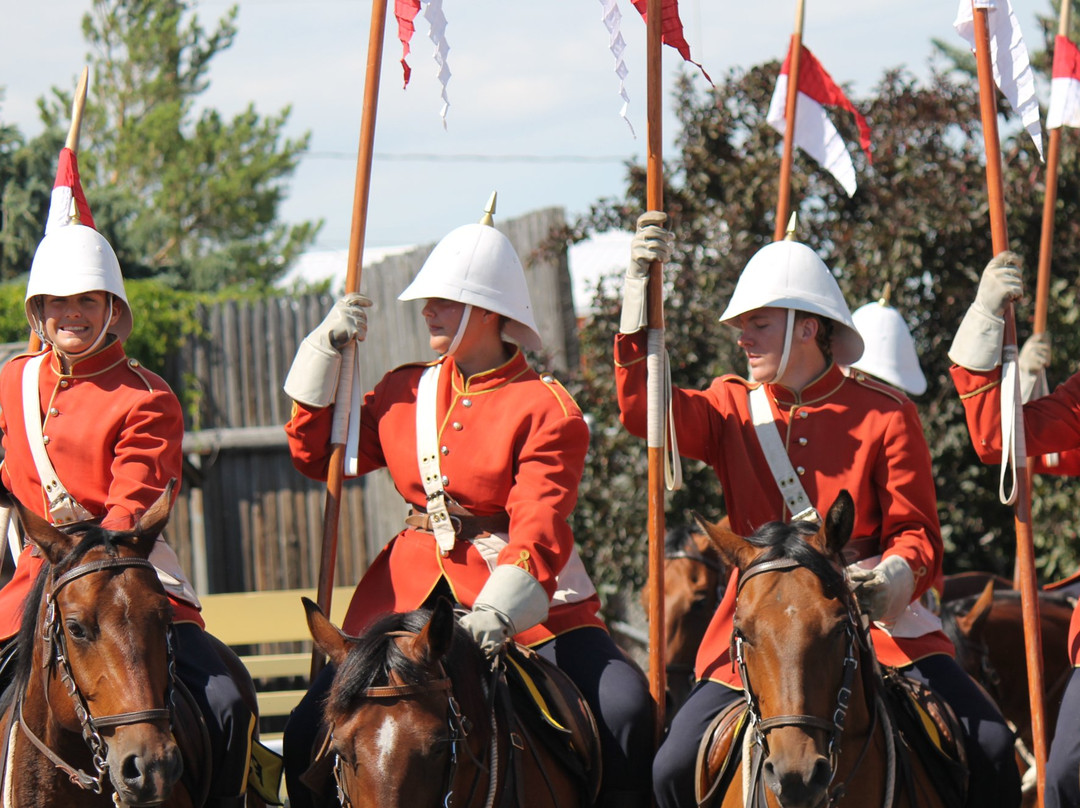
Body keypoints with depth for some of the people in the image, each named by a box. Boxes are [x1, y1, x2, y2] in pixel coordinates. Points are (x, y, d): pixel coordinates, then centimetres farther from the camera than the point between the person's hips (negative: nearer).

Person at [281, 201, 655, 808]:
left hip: (525, 599, -4)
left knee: (626, 711, -26)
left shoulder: (547, 409, -7)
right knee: (311, 736, -8)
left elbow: (540, 525, -18)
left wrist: (499, 610, -36)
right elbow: (317, 454, 14)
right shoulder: (405, 392, 11)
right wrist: (326, 351, 5)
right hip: (413, 593, 4)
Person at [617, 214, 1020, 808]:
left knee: (987, 747, -18)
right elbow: (644, 411, -10)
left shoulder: (885, 414, 2)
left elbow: (917, 533, 1)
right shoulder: (733, 408, 9)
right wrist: (640, 298, -19)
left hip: (874, 620, -2)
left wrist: (894, 577, -23)